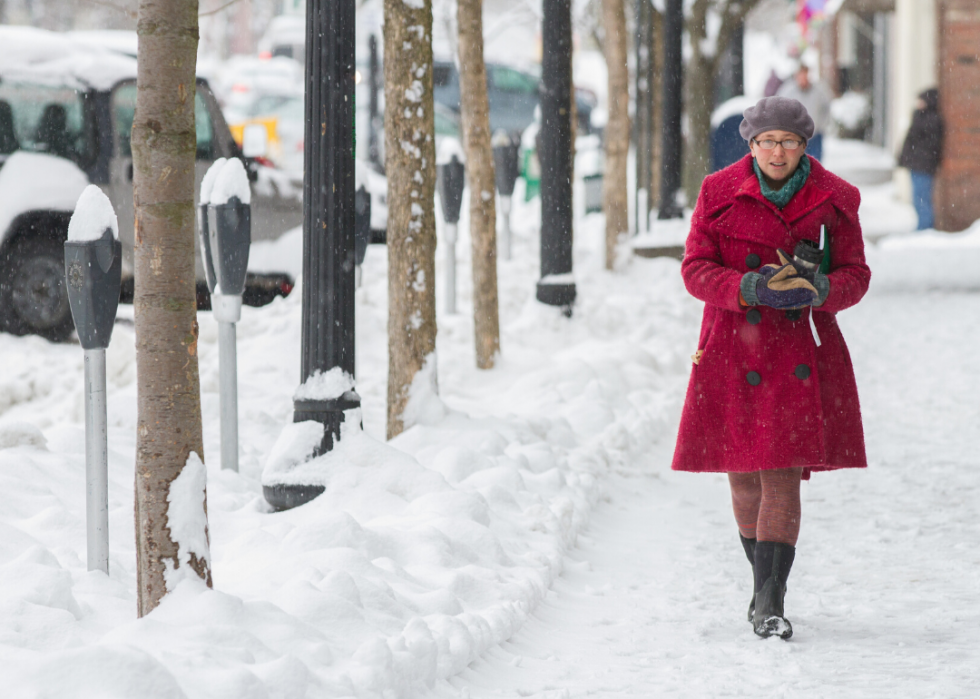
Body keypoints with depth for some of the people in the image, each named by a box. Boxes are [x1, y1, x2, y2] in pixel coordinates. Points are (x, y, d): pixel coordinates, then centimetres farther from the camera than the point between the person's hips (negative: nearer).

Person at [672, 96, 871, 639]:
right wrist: (753, 289, -20)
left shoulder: (834, 201, 1)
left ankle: (769, 603, -11)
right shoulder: (720, 194, 0)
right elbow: (696, 268, -3)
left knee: (783, 474, -11)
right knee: (745, 475, 5)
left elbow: (855, 274, 4)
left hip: (802, 351, -1)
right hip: (736, 347, 1)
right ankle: (767, 583, 28)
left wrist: (817, 289, -19)